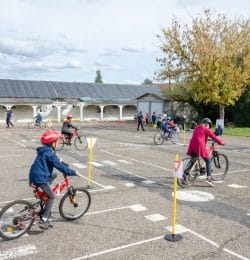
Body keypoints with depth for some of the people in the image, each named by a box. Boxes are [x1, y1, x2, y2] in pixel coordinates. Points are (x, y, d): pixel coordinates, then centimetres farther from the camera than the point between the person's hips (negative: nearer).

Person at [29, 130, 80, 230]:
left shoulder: (43, 151, 13)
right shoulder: (49, 153, -16)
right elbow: (60, 167, -18)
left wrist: (58, 160, 46)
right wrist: (74, 172, -12)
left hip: (34, 177, 9)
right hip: (40, 179, -9)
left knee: (53, 176, 27)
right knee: (51, 197, 5)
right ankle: (43, 220, 0)